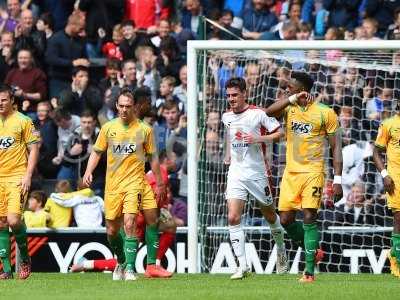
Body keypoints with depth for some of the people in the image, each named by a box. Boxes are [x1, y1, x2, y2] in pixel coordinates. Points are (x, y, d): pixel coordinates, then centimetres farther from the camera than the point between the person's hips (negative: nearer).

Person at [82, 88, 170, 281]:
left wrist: (159, 184, 13)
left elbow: (152, 157, 10)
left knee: (129, 223, -20)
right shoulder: (108, 128, 6)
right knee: (111, 230, 6)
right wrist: (88, 172, -1)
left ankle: (129, 268, -17)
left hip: (135, 182, -3)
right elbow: (96, 152, 14)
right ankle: (121, 262, 32)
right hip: (112, 184, 3)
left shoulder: (144, 129, 2)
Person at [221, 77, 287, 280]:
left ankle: (281, 250, 41)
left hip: (256, 172, -3)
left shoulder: (258, 114, -9)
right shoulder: (226, 117, 7)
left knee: (269, 215, 12)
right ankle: (243, 266, -12)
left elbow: (279, 132, -7)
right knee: (233, 218, -13)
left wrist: (259, 138, -20)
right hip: (236, 172, 3)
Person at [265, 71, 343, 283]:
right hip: (291, 172, 5)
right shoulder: (289, 109, 9)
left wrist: (337, 180, -7)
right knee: (286, 220, 1)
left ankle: (309, 270, -9)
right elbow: (268, 112, -12)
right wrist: (293, 99, -21)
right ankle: (313, 251, 24)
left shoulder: (325, 113, -2)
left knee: (309, 218, -12)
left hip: (313, 171, -5)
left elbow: (336, 147, -1)